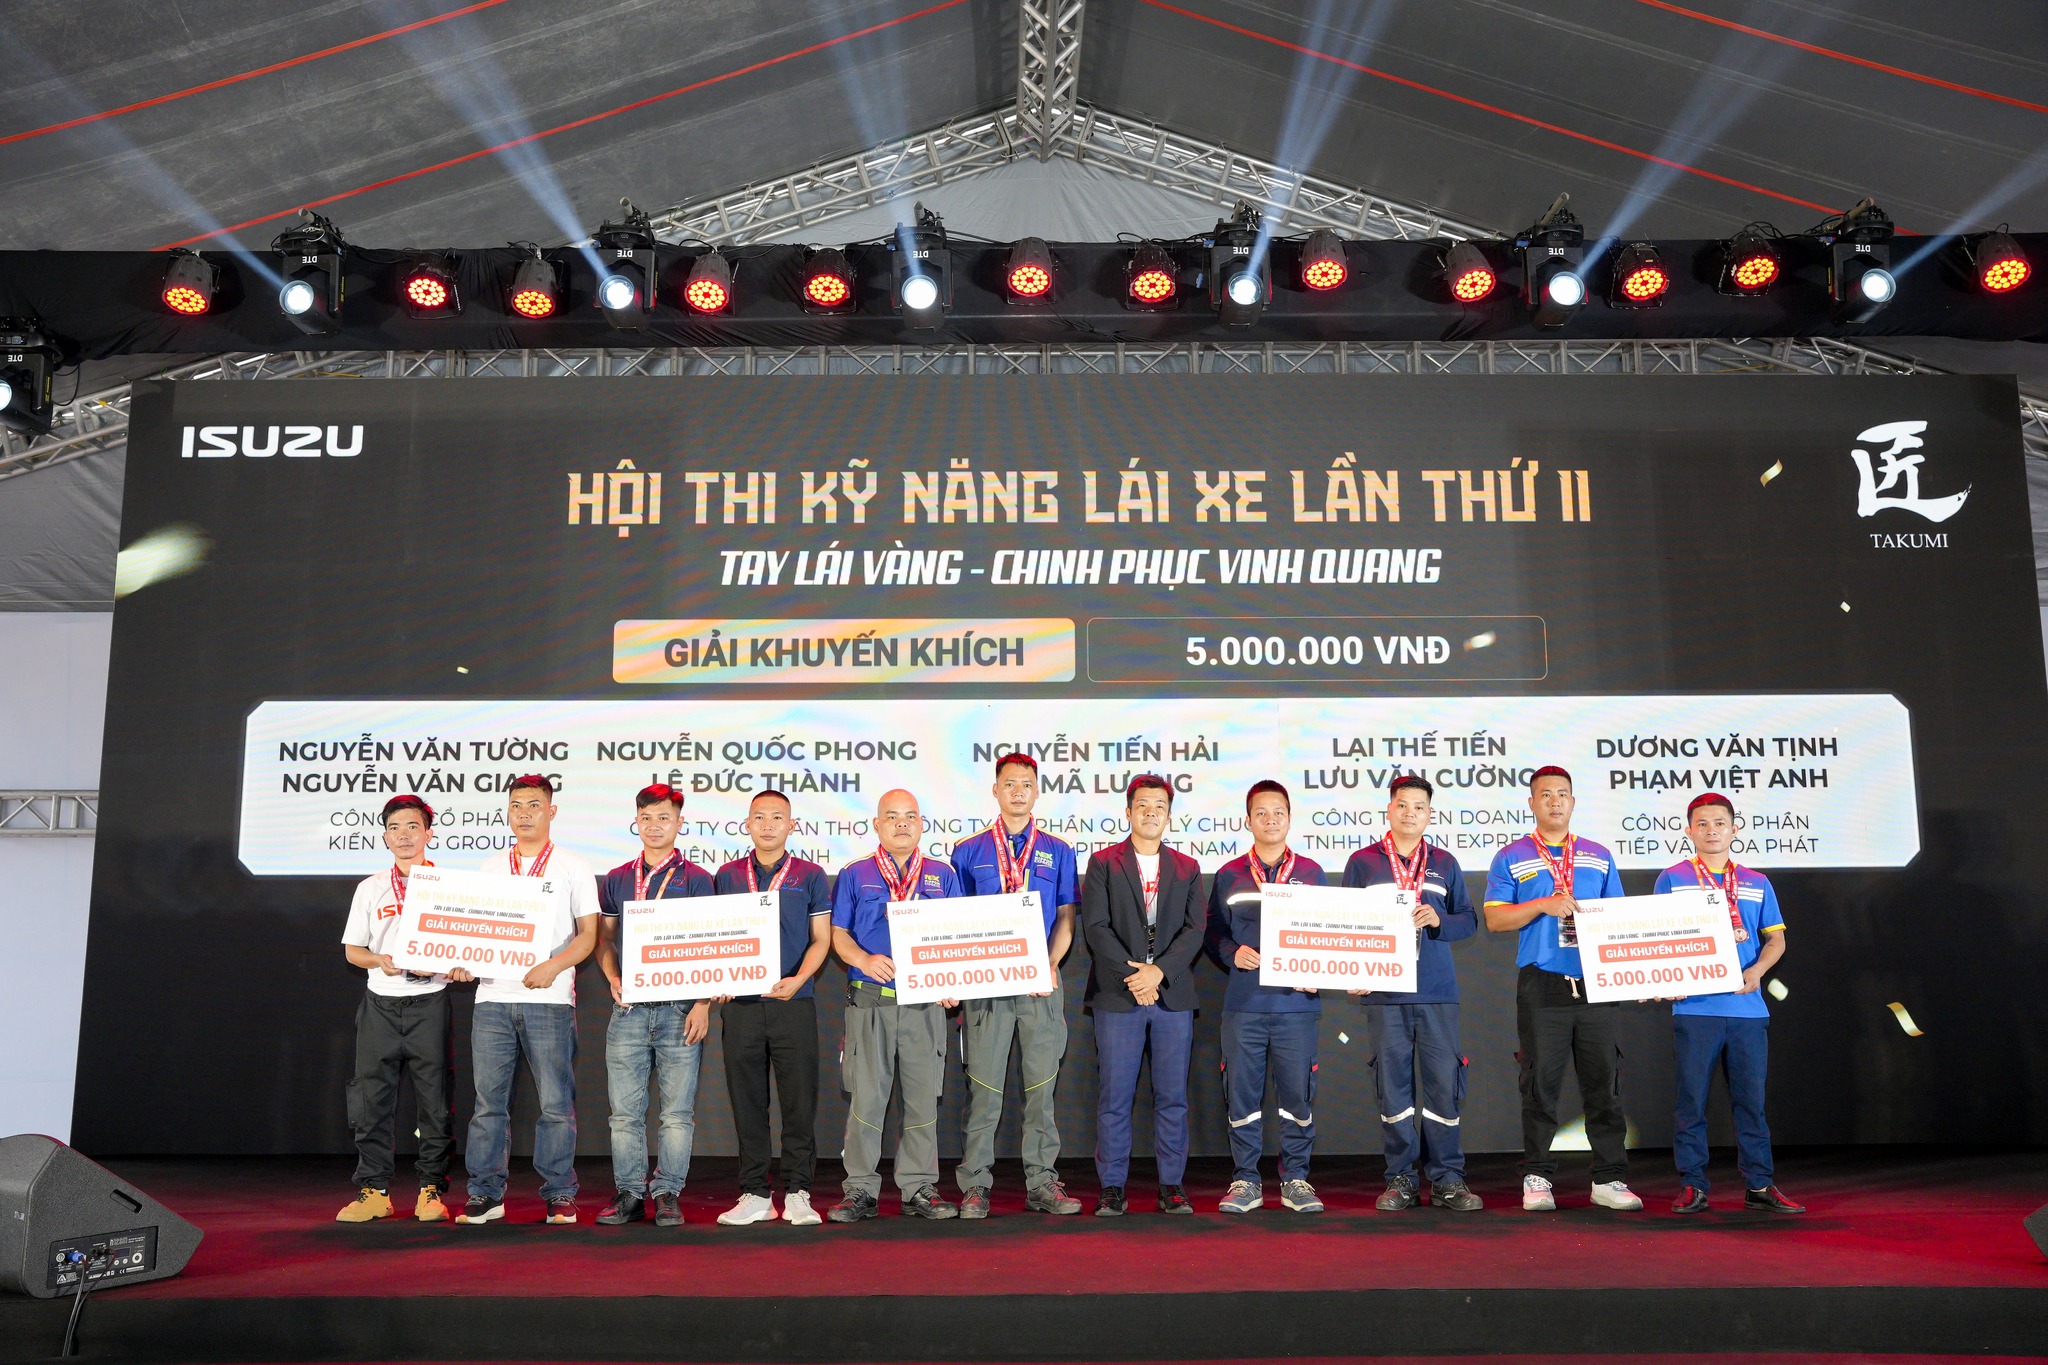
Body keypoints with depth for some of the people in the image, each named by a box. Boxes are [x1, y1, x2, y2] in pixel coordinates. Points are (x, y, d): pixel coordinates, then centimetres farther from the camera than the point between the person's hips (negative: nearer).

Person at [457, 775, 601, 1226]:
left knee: (556, 1103, -1)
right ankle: (485, 1194, 13)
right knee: (488, 1100, 5)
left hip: (549, 1001, -3)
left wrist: (552, 967, -15)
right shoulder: (490, 868, 16)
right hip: (492, 998, 3)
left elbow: (588, 933, 0)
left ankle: (560, 1196, 8)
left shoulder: (572, 868, 5)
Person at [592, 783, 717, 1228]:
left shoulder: (696, 879, 3)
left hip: (680, 1007, -2)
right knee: (625, 1109, 4)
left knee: (678, 1109, 0)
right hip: (628, 1007, 3)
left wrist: (703, 1003, -8)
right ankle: (628, 1192, 13)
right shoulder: (616, 880, 12)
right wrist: (613, 981, -2)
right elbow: (603, 940, 16)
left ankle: (668, 1193, 9)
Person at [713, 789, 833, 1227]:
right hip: (740, 1003, 2)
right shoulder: (728, 875, 11)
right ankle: (754, 1195, 14)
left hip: (794, 1003, -2)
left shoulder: (810, 876, 5)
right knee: (747, 1102, 5)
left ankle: (797, 1194, 8)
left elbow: (821, 938, 3)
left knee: (799, 1101, 0)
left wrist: (797, 980, -13)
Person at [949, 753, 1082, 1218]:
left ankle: (1042, 1183, 13)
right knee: (984, 1084, 0)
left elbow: (1066, 917, 8)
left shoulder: (1058, 851, 10)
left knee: (1041, 1084, 5)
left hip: (1041, 982, 1)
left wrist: (1051, 964, -8)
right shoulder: (968, 851, 7)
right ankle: (975, 1185, 7)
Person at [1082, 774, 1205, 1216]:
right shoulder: (1103, 863, 6)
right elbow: (1095, 926, -3)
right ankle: (1112, 1188, 8)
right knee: (1114, 1095, 0)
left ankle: (1172, 1185, 14)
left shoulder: (1187, 868, 13)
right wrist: (1131, 973, -12)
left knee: (1172, 1095, 5)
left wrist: (1159, 971, -11)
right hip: (1116, 996, -2)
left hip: (1174, 995, 2)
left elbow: (1194, 930, 3)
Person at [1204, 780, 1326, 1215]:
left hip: (1297, 1001, 0)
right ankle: (1245, 1181, 13)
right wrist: (1232, 953, -7)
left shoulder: (1311, 873, 10)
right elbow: (1212, 934, 12)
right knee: (1242, 1093, 2)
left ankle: (1295, 1179, 13)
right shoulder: (1229, 876, 10)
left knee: (1297, 1092, 1)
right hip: (1244, 1001, 0)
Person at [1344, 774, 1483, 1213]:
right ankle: (1400, 1178, 10)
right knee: (1392, 1084, 1)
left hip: (1437, 991, 1)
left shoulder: (1445, 863, 13)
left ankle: (1447, 1178, 9)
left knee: (1443, 1083, -1)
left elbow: (1469, 921, 11)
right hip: (1384, 992, -1)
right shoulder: (1362, 862, 8)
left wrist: (1439, 921, -9)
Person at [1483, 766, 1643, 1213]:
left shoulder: (1599, 857, 16)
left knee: (1604, 1081, 2)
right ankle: (1537, 1178, 8)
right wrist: (1542, 906, -13)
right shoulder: (1511, 859, 7)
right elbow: (1495, 918, -1)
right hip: (1541, 986, -2)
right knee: (1541, 1083, 0)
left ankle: (1609, 1179, 9)